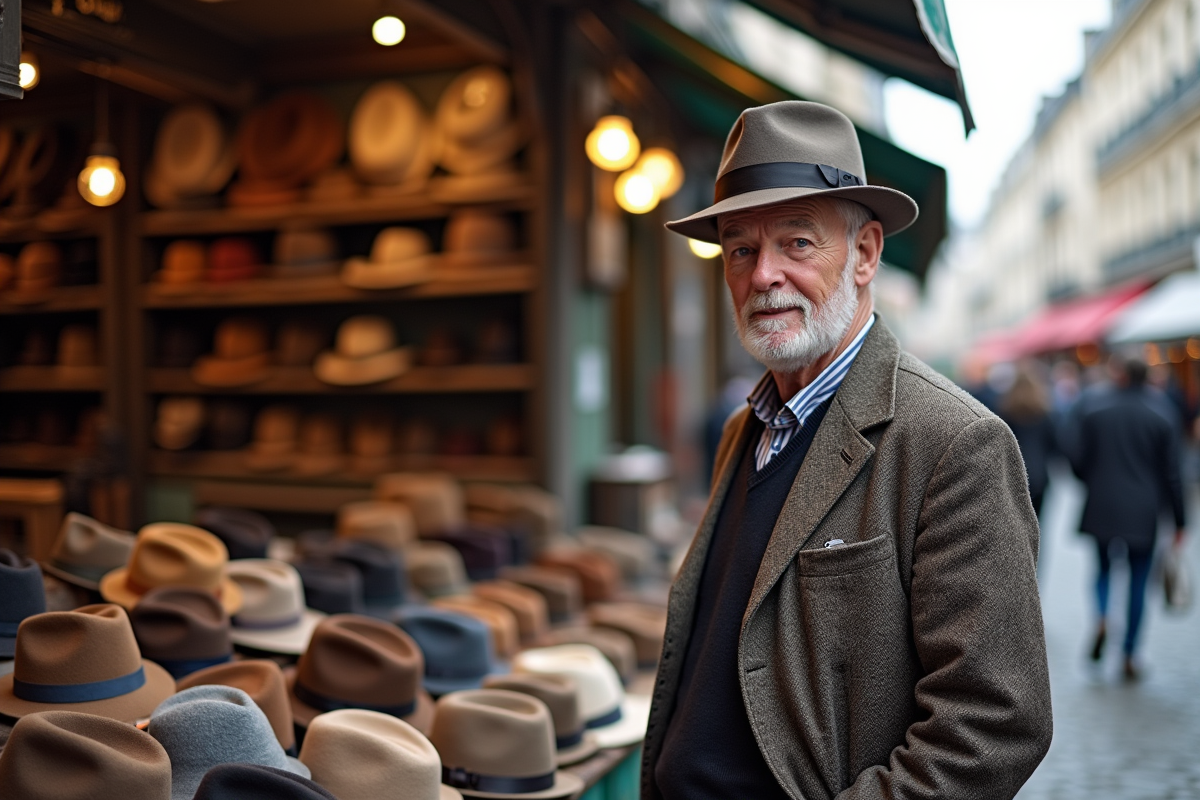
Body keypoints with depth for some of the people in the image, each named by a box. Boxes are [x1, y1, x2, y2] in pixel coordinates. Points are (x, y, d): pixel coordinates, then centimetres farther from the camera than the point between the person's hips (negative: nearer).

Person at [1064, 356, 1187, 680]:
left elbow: (1073, 452, -8)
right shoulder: (1161, 410, -3)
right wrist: (1179, 519, 6)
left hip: (1101, 504, 0)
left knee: (1103, 566, 18)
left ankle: (1101, 618, -10)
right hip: (1144, 511, 0)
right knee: (1139, 579, 8)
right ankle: (1129, 656, 9)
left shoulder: (1091, 401, -5)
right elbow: (1171, 471, -1)